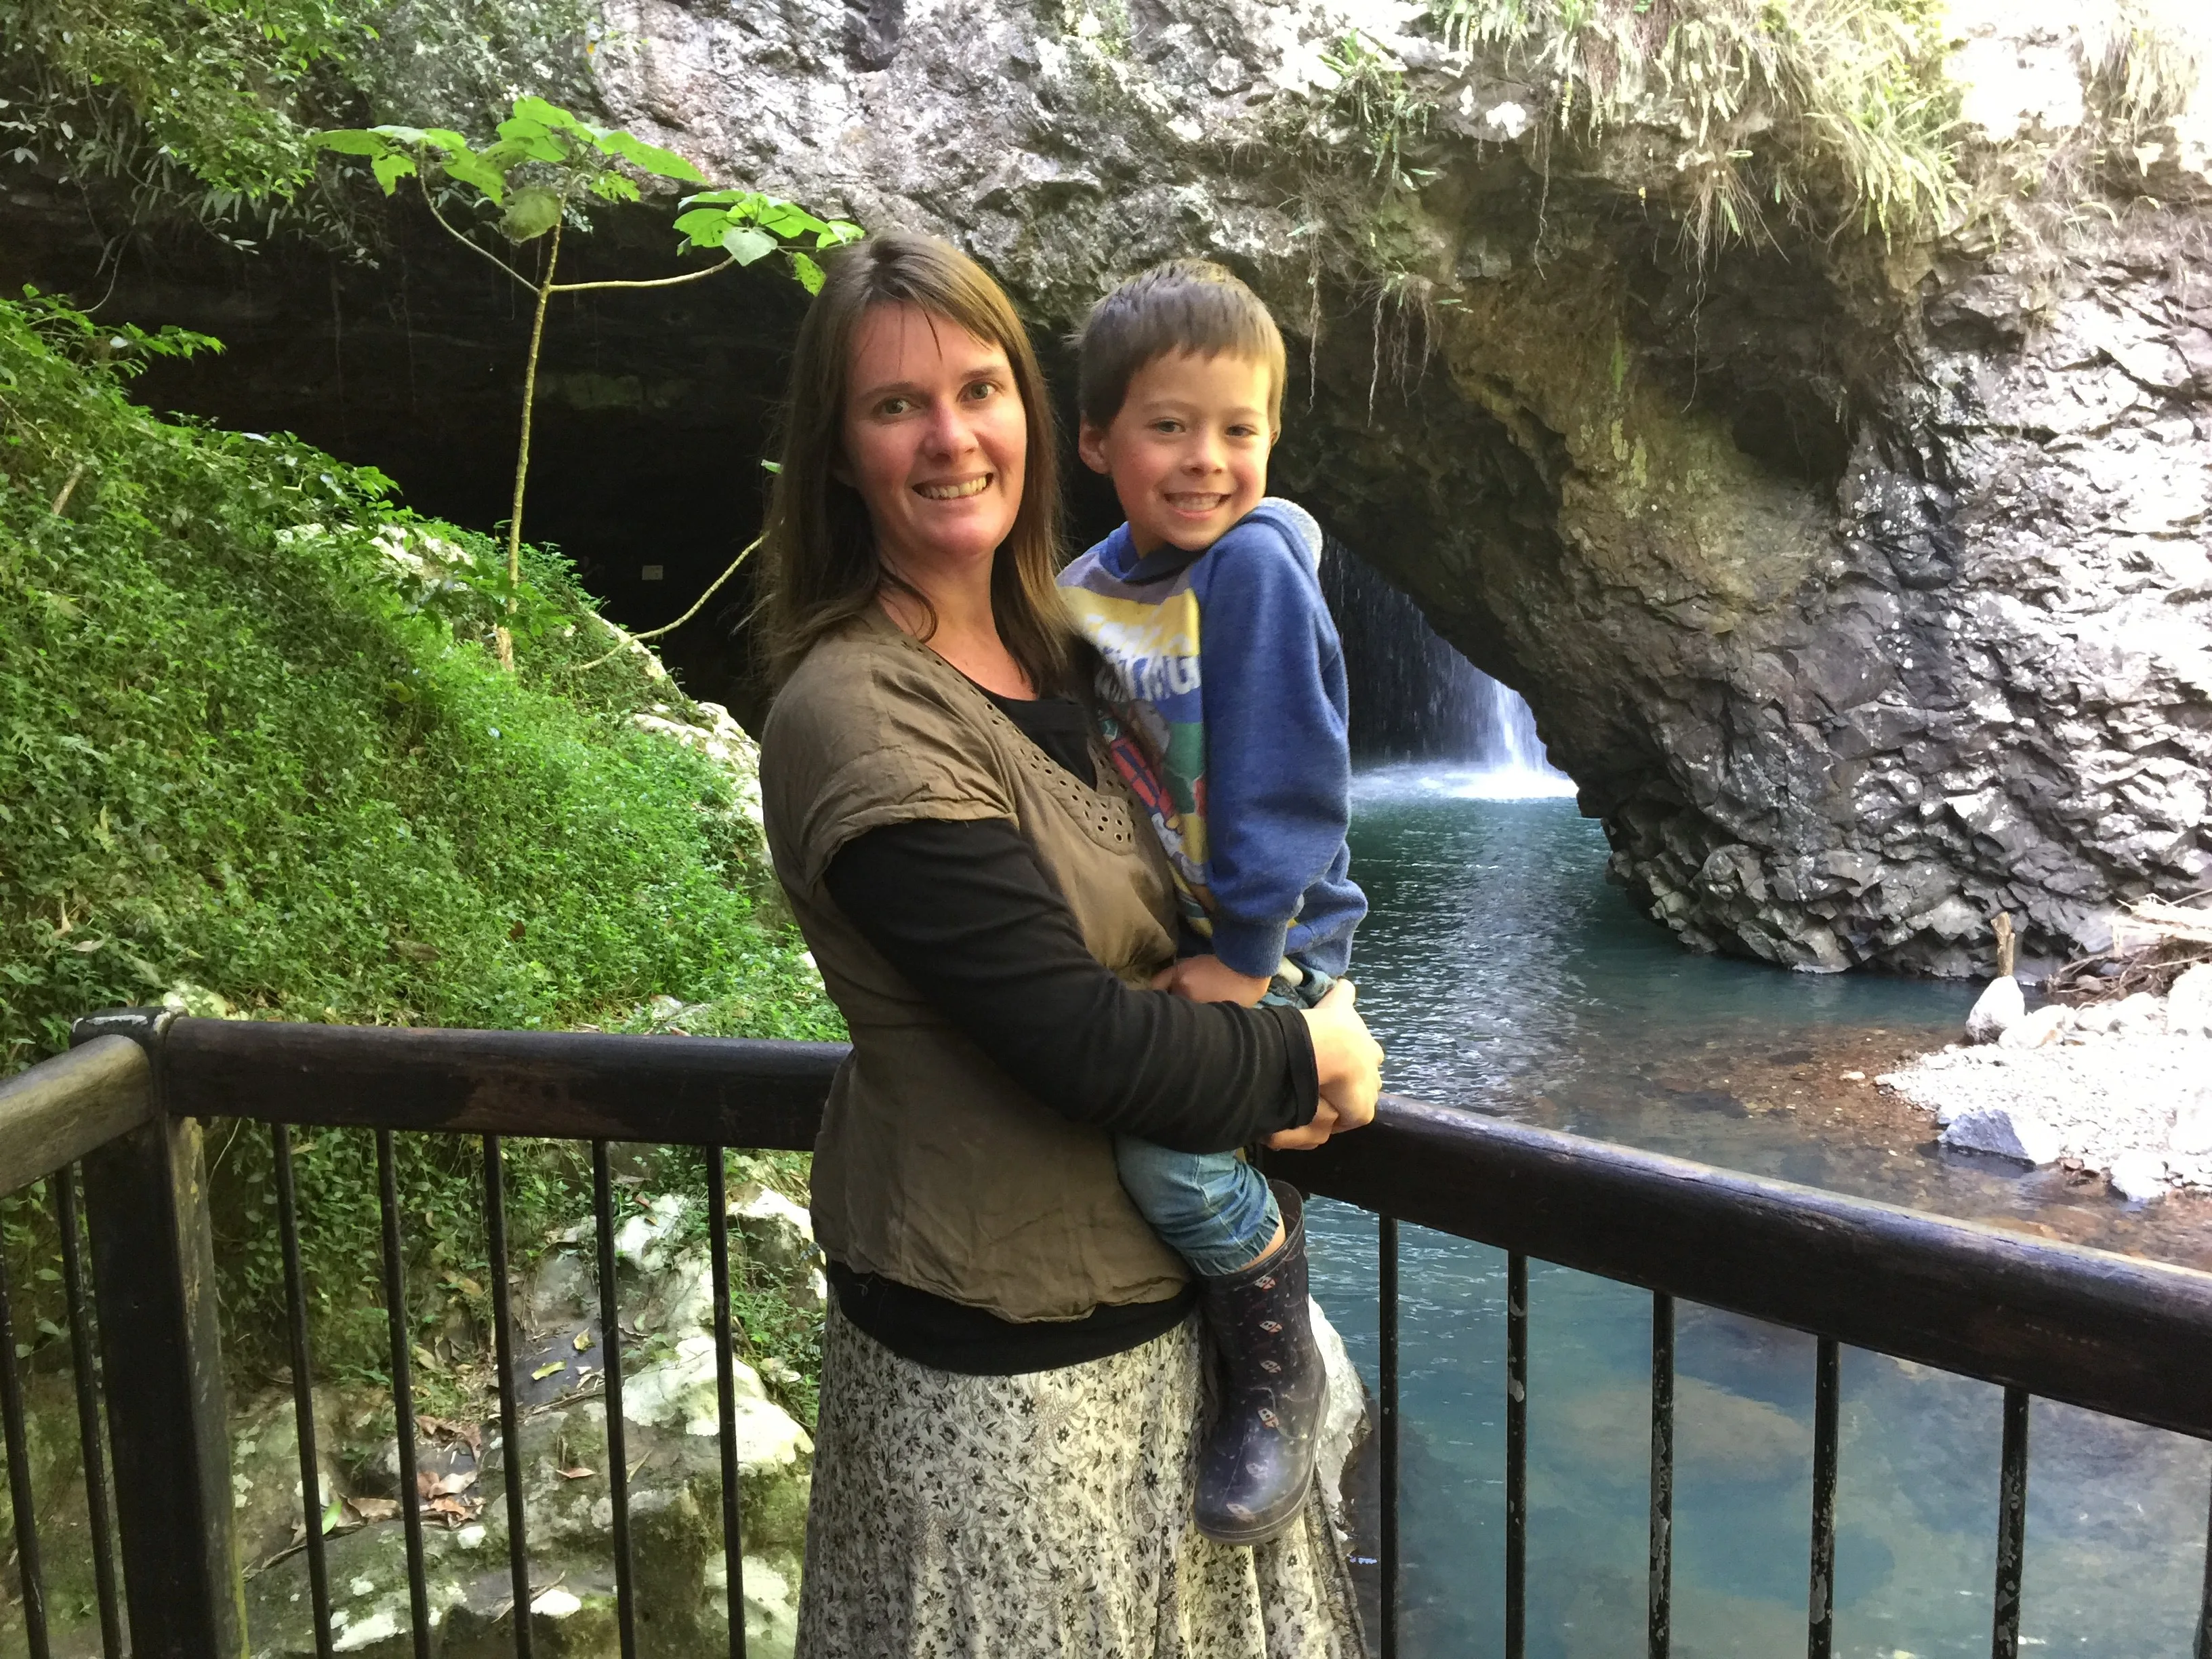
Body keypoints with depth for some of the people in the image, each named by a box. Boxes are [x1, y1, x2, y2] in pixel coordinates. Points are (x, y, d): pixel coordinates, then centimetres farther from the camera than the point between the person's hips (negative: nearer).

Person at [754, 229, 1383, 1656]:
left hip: (1165, 1294, 7)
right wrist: (1310, 1058, -10)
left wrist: (1287, 1044, -7)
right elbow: (1081, 1040, -26)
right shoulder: (854, 721, -23)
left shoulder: (1052, 653, 2)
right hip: (1005, 1354, -7)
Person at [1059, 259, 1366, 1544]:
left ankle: (1283, 1382, 5)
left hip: (1266, 935, -7)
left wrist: (1242, 955, -18)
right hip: (1134, 930, 8)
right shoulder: (1088, 587, 4)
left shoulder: (1256, 566, -16)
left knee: (1167, 1150, -23)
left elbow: (1288, 779, -19)